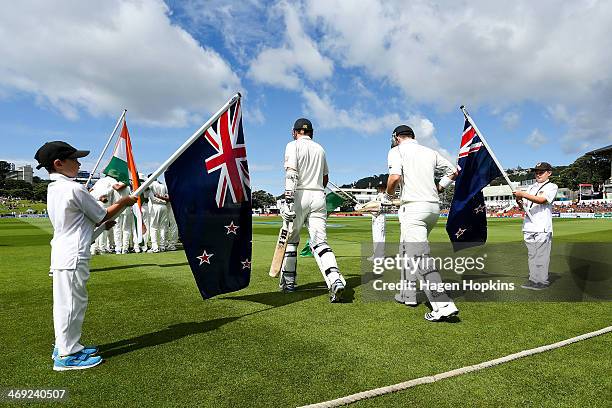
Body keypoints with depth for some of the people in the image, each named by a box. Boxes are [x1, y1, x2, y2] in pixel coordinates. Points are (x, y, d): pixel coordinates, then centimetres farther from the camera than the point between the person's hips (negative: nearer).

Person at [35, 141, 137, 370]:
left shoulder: (53, 189, 10)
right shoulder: (75, 189, -18)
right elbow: (102, 217, -9)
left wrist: (103, 222, 17)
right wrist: (124, 202, 3)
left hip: (62, 254, 9)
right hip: (73, 256, -9)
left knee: (66, 302, 19)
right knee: (71, 303, 1)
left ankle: (64, 346, 32)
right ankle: (67, 355, 12)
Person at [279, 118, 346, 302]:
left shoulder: (293, 145, 1)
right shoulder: (320, 148, 19)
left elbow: (291, 174, -15)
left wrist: (288, 200, -22)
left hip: (299, 196, -4)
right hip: (319, 197, 4)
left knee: (290, 239, 12)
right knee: (319, 242, -2)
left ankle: (288, 281, 19)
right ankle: (335, 279, -21)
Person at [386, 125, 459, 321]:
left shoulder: (397, 150, 2)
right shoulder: (430, 151, 20)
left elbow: (395, 176, -15)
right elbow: (453, 171, 24)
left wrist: (388, 197, 1)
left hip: (413, 207, -7)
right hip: (434, 206, 8)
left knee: (420, 256, -13)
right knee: (407, 250, 20)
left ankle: (443, 304, -22)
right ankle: (408, 294, 26)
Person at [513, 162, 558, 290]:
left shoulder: (552, 187, 3)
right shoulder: (531, 187, 21)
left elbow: (541, 200, -16)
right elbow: (523, 207, 18)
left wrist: (523, 194, -22)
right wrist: (519, 201, -3)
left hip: (542, 228, -6)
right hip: (528, 227, 6)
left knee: (541, 255, -6)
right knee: (531, 255, 9)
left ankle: (542, 281, 1)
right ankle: (533, 279, 15)